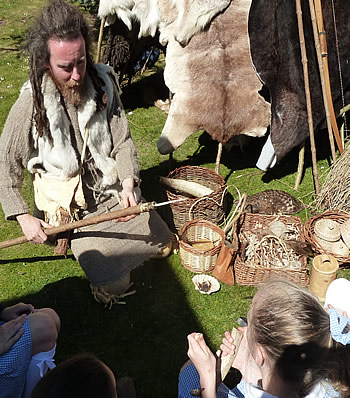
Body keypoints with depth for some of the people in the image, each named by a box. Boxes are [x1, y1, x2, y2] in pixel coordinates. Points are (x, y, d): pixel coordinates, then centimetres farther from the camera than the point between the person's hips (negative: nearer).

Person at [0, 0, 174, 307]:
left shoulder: (103, 83, -10)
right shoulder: (30, 106, -18)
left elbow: (122, 141, -7)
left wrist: (128, 184, -23)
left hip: (115, 192, 4)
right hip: (74, 209, -3)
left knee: (163, 243, 12)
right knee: (113, 285, -8)